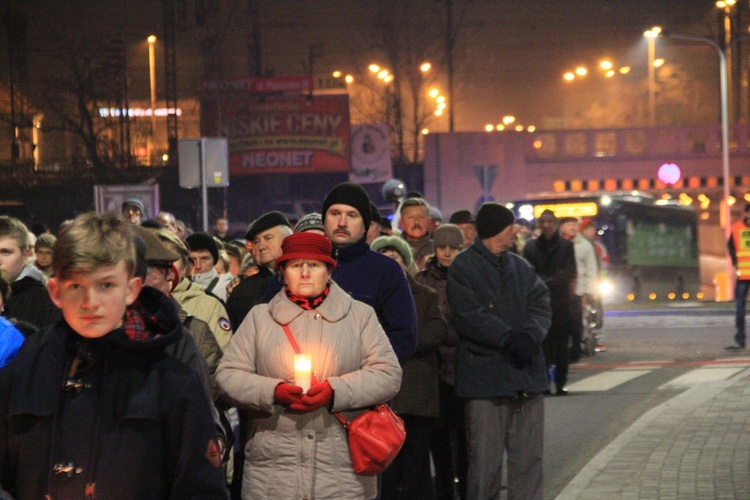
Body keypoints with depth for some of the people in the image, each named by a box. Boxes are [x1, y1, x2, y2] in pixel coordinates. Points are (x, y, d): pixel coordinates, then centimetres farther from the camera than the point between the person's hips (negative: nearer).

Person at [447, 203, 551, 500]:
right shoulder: (463, 267, -2)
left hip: (527, 375, 5)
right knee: (485, 461, -4)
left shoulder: (521, 267, 16)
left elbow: (541, 306, 5)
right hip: (484, 376, -5)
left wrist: (530, 335, -15)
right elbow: (469, 316, -12)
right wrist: (508, 338, -20)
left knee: (529, 458, 6)